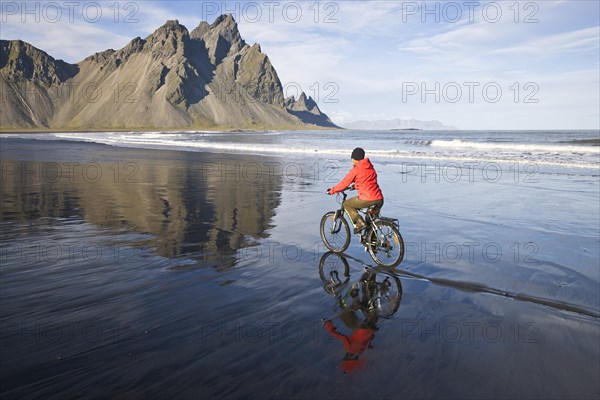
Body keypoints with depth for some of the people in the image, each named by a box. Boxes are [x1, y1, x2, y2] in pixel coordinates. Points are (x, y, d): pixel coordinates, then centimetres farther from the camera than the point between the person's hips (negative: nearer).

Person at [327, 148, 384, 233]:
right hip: (380, 200, 7)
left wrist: (332, 191, 14)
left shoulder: (356, 169, -3)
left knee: (346, 204, 15)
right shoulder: (371, 167, 19)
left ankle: (359, 223, 1)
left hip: (367, 199, -7)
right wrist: (356, 185, 48)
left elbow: (344, 183, 1)